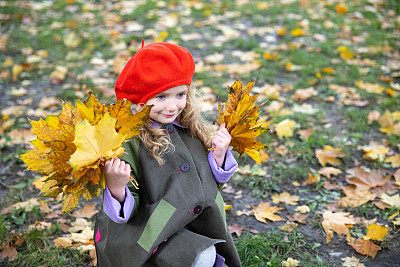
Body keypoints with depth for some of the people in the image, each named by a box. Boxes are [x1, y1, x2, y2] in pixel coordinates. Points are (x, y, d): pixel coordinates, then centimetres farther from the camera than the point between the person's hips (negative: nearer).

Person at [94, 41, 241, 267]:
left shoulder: (192, 130, 2)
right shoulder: (131, 142, -16)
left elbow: (211, 182, 15)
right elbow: (128, 210, -13)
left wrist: (219, 155, -3)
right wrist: (116, 189, -33)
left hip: (201, 228, 7)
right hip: (158, 234, -6)